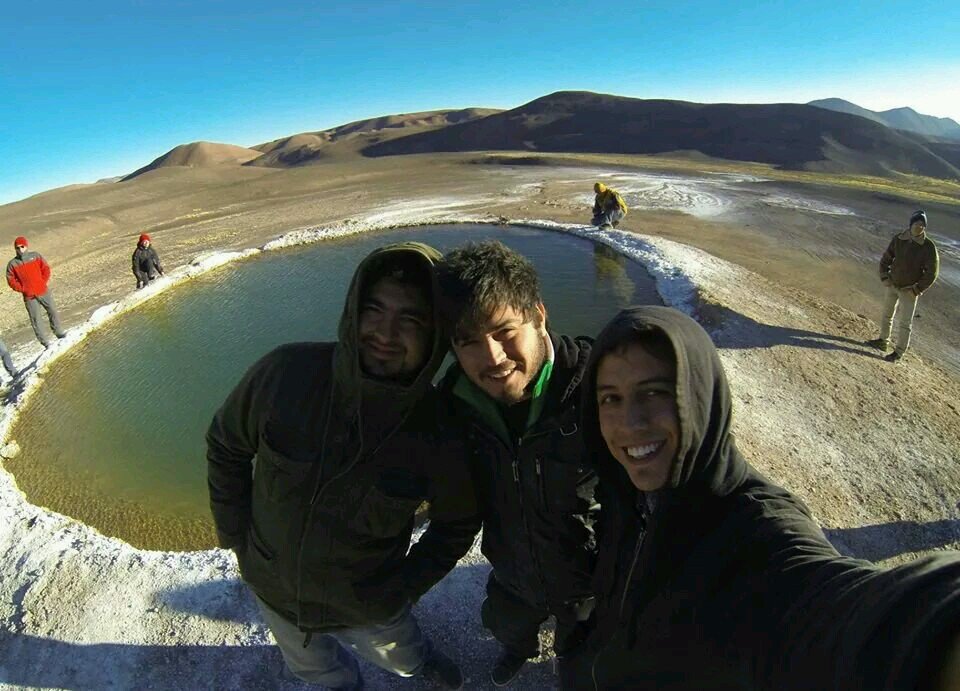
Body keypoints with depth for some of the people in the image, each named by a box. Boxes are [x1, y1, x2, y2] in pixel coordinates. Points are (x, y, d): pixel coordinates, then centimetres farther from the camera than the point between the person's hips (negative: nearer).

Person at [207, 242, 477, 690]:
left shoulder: (440, 432, -30)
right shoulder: (286, 372, -30)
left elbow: (458, 523, -9)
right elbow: (225, 447, -9)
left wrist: (405, 587, -11)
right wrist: (234, 534, -7)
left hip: (367, 603, -1)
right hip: (273, 588, 2)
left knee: (397, 655, 30)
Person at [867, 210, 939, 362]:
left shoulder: (928, 247, -18)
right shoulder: (898, 239, -9)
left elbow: (932, 272, -13)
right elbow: (886, 259, 4)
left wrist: (917, 290, -15)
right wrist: (884, 278, -5)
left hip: (909, 291, -4)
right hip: (893, 285, 4)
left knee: (904, 322, 0)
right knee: (886, 314, 18)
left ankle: (899, 352, 12)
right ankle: (883, 341, 35)